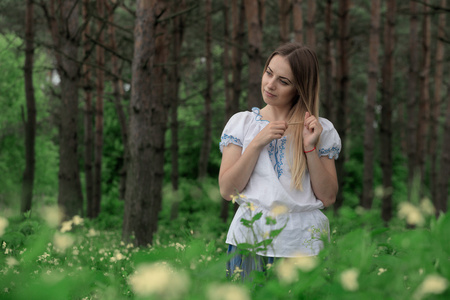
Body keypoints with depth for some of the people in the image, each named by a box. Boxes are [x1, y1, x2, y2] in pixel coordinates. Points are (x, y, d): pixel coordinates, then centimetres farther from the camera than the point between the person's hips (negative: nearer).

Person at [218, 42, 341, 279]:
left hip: (303, 242, 0)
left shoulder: (322, 129, 5)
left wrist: (310, 147, -10)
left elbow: (328, 197, 0)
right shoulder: (241, 122, 7)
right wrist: (257, 143, -10)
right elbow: (227, 191, -2)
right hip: (250, 237, 0)